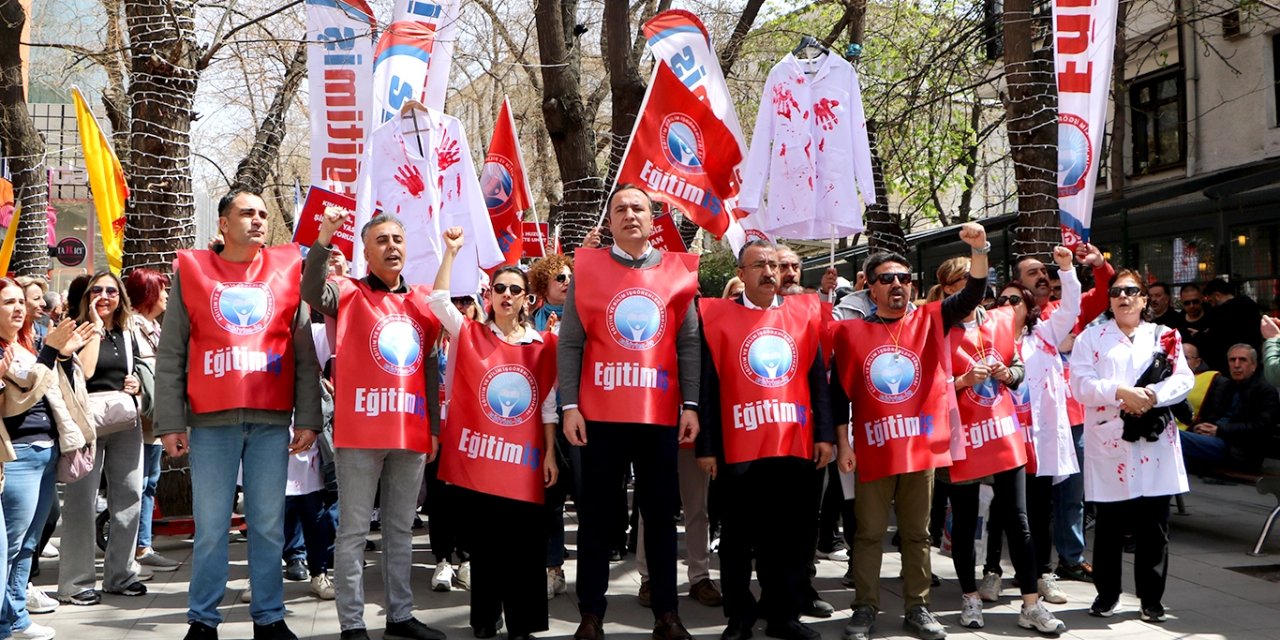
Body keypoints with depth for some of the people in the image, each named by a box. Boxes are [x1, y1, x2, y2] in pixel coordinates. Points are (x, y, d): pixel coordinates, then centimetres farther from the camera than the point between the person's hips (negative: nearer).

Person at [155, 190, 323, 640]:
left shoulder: (286, 271, 9)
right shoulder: (192, 271, 7)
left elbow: (304, 354, 8)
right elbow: (170, 356, 5)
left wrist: (308, 417, 0)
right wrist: (170, 423, -3)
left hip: (272, 421, 1)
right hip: (212, 421, -1)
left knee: (268, 525, 6)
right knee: (210, 527, 3)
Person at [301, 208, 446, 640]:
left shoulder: (423, 300, 13)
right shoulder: (349, 293, 0)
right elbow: (312, 293, -23)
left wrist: (435, 427, 14)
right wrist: (324, 240, -34)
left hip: (411, 434, 5)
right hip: (360, 432, -5)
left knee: (400, 528, 14)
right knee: (354, 530, 0)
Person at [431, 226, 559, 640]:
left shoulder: (543, 345, 6)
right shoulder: (470, 335, 5)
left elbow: (549, 405, 7)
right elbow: (438, 301, -8)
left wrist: (551, 453, 4)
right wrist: (451, 252, -11)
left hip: (523, 461, 0)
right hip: (475, 458, 0)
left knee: (524, 545, 1)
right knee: (484, 543, 8)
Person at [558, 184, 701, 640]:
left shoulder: (677, 271, 7)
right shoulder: (587, 269, 3)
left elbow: (689, 344, 7)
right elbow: (569, 344, 1)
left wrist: (690, 405, 0)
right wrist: (569, 405, -6)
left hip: (661, 414, 1)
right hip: (600, 414, -1)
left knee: (661, 514, 7)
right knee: (596, 515, 5)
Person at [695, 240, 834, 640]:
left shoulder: (805, 312, 10)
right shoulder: (718, 316, 2)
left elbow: (818, 379, 10)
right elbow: (708, 387, 0)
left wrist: (824, 434, 4)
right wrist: (707, 447, -4)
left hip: (795, 444, 2)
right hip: (739, 447, -2)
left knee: (791, 535, 7)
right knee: (739, 537, 6)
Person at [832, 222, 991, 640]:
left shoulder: (929, 321, 5)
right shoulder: (851, 331, 1)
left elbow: (972, 295, -6)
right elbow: (839, 391, 3)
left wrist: (979, 249, -21)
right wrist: (843, 443, -1)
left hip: (922, 448, 1)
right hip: (873, 450, -1)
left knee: (917, 534, 10)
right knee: (869, 534, 6)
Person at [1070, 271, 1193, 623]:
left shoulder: (1165, 336, 12)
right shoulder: (1091, 337, 7)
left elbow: (1184, 379, 1)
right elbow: (1081, 384, -5)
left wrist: (1153, 395, -17)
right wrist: (1122, 391, -19)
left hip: (1155, 444, 1)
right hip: (1108, 443, -1)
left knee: (1153, 524, 4)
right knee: (1109, 523, 5)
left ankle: (1151, 597, 15)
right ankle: (1107, 593, 18)